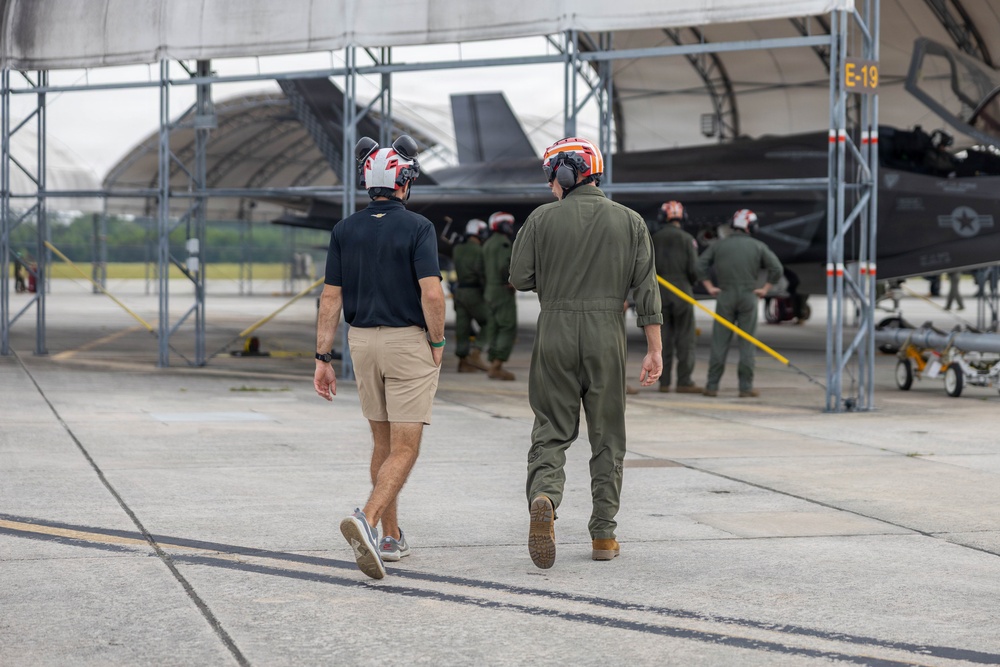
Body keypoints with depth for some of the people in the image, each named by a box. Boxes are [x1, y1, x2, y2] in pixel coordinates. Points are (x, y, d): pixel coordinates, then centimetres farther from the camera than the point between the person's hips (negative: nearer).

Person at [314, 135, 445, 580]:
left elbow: (331, 298, 1)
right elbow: (432, 293, -19)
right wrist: (438, 342, -4)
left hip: (362, 342, 5)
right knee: (404, 450, -5)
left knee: (383, 443, 18)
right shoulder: (417, 229, -11)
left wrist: (323, 359, 3)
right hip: (409, 343, -5)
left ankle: (391, 537, 23)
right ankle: (367, 520, -27)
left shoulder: (345, 231, 2)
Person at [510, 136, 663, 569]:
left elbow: (520, 278, -1)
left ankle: (544, 496, -23)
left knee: (551, 431, 6)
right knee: (607, 437, 10)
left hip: (555, 333, -1)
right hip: (607, 335, 1)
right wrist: (654, 350, 3)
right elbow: (646, 290, 1)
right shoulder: (630, 222, 3)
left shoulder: (543, 219, -2)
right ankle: (604, 534, 12)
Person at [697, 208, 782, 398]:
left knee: (719, 342, 2)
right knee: (747, 343, 2)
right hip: (748, 297, -1)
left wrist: (710, 287, 4)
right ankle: (746, 387, 1)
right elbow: (776, 268, -4)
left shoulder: (719, 245, 6)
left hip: (725, 297, 1)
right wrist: (765, 289, 3)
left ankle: (712, 386, -1)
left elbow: (700, 265, 0)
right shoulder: (758, 246, 3)